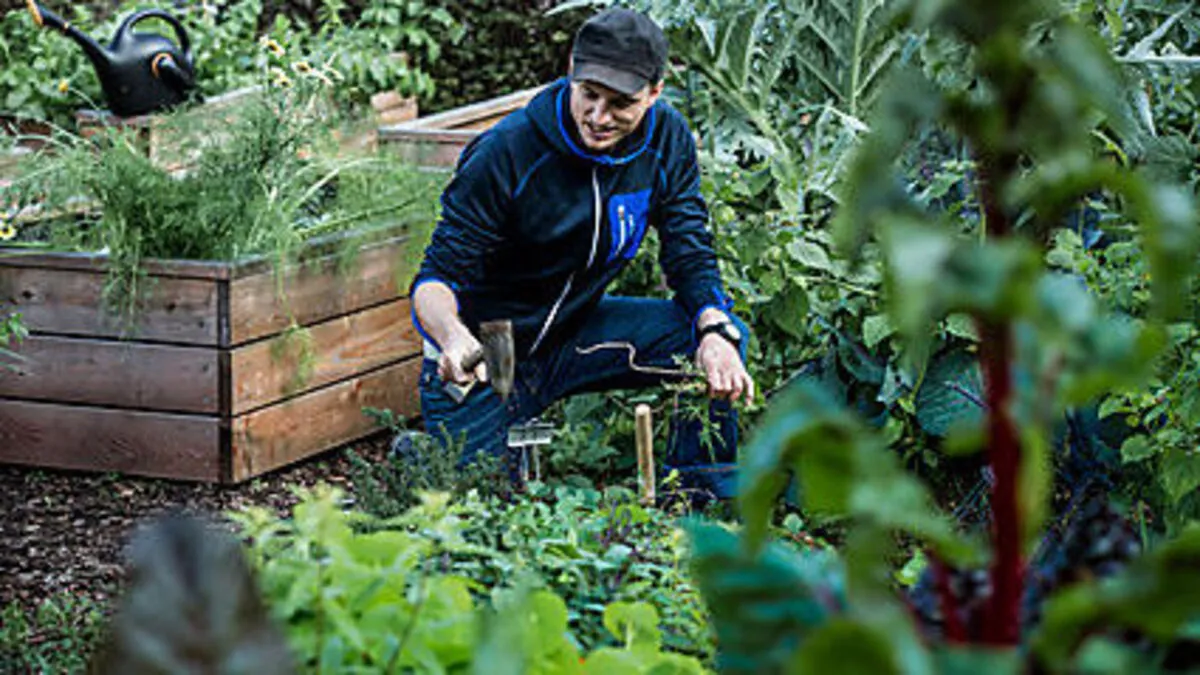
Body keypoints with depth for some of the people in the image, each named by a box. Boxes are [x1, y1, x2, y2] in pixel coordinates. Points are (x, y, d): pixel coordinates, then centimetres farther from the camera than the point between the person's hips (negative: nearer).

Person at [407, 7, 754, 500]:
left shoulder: (666, 140, -10)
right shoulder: (506, 152, -23)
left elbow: (690, 256, -6)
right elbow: (436, 279, -21)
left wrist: (715, 332, -29)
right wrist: (454, 338, -46)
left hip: (576, 334, 4)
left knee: (722, 339, -16)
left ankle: (702, 499, -1)